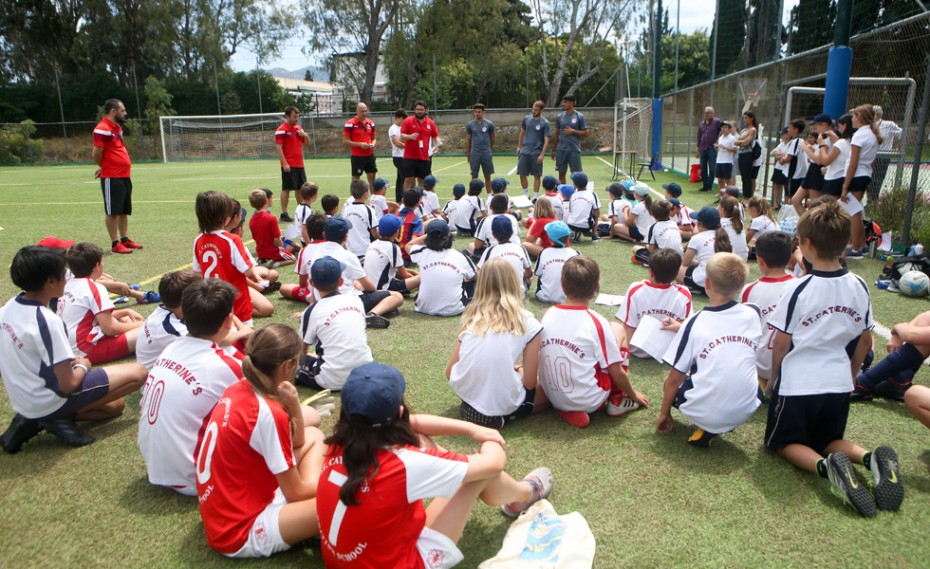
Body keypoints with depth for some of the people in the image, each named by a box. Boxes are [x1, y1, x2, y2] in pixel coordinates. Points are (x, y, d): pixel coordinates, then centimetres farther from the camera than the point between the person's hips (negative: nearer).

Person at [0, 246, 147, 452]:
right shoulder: (47, 321, -26)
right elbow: (67, 385, -24)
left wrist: (67, 362, 6)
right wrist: (83, 366, -3)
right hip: (49, 402, -9)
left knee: (115, 406, 21)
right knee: (137, 373, -7)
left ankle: (34, 420, 6)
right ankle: (56, 419, -6)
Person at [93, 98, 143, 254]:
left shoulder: (117, 127, 15)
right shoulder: (103, 129, -14)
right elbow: (97, 155, -15)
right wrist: (105, 167, 3)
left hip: (124, 176, 9)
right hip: (112, 178, -9)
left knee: (124, 211, 14)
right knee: (113, 212, -2)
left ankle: (125, 239, 22)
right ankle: (115, 244, 3)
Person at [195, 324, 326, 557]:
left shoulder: (237, 390, 0)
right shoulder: (268, 414, -25)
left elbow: (297, 443, 11)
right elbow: (295, 493, -16)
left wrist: (293, 404, -8)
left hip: (224, 513, 9)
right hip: (240, 532, -9)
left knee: (313, 436, 15)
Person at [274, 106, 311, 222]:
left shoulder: (299, 128, 13)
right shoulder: (281, 130, -9)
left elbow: (307, 144, 18)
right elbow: (278, 147, -14)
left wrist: (305, 135, -3)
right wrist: (285, 163, -20)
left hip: (299, 164, 7)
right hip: (289, 166, -7)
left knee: (301, 188, 11)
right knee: (286, 189, -3)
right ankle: (284, 214, 2)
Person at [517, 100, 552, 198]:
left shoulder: (545, 123, -6)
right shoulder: (527, 118, 6)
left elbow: (546, 140, -8)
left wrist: (542, 155, -15)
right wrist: (519, 146, 13)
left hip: (536, 153, -4)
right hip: (524, 151, 4)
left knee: (537, 175, 2)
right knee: (522, 174, 4)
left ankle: (535, 197, 11)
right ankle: (526, 195, 19)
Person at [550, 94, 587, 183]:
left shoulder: (579, 116, -2)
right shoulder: (560, 116, 8)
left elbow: (585, 134, -2)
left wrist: (573, 131, -14)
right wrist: (553, 150, 12)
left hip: (574, 150, -3)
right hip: (561, 150, 3)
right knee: (561, 173, 8)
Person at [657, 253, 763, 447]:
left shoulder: (695, 323, -9)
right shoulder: (752, 314, -2)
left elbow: (675, 378, -3)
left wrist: (664, 414, 11)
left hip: (704, 414, -2)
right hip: (745, 410, 2)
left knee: (671, 382, 26)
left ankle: (707, 429, 7)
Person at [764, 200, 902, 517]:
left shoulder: (799, 288, -17)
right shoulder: (859, 286, -1)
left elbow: (781, 342, -11)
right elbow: (865, 340, 8)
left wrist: (773, 379, 6)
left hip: (798, 383, -5)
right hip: (839, 383, 5)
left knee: (785, 443, 12)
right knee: (829, 440, 24)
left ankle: (825, 467, -18)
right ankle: (872, 459, -6)